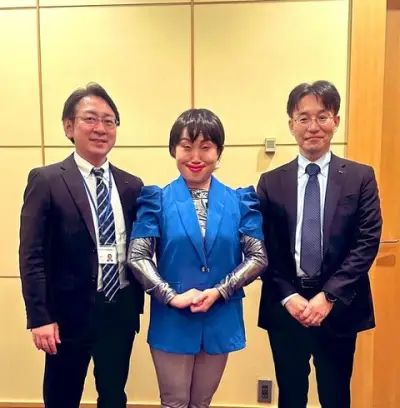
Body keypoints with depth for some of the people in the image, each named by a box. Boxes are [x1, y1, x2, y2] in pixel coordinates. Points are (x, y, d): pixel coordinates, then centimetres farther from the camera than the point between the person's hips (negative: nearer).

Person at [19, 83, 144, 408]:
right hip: (69, 314, -3)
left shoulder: (132, 186, 4)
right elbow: (32, 256, -9)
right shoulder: (46, 181, -6)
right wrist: (40, 317, -14)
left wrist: (137, 303, 6)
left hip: (120, 312, 3)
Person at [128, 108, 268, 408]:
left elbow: (259, 256, -4)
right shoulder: (158, 201, -6)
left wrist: (218, 292, -15)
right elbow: (137, 257, -8)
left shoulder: (239, 201, -2)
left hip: (221, 321, 2)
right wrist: (172, 297, -18)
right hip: (171, 321, -2)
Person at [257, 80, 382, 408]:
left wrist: (329, 296, -14)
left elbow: (367, 242, -6)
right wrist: (288, 297, -11)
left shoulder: (361, 177, 1)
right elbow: (263, 249, 0)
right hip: (285, 308, 1)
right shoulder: (271, 182, 3)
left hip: (340, 307, 0)